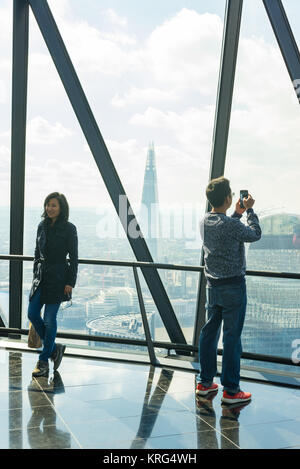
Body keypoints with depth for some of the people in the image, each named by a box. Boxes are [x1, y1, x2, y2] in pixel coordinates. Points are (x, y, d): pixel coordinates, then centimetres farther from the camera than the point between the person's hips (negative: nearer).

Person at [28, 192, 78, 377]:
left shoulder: (69, 228, -7)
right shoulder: (42, 226, 9)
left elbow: (74, 258, -7)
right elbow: (37, 253, 16)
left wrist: (70, 282, -12)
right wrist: (36, 274, 13)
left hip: (58, 278, -6)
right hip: (41, 277, 6)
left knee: (49, 319, -3)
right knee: (32, 313, 2)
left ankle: (44, 362, 10)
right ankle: (55, 348, 22)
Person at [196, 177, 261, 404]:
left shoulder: (204, 222, 3)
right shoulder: (231, 225, -20)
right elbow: (255, 234, -3)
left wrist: (237, 214, 19)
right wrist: (249, 210, 8)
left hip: (213, 285, 8)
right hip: (233, 285, -7)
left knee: (209, 332, 14)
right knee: (232, 336, 0)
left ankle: (204, 382, 23)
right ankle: (231, 390, 8)